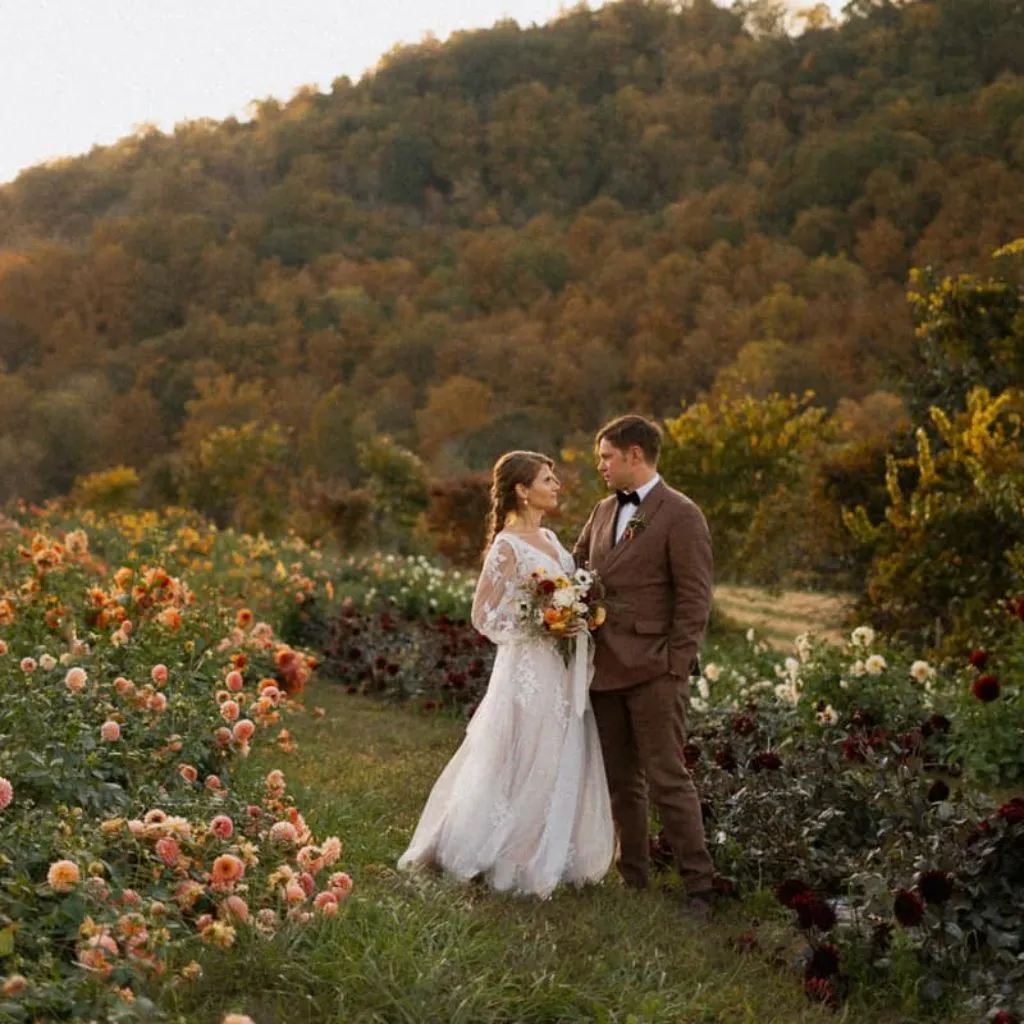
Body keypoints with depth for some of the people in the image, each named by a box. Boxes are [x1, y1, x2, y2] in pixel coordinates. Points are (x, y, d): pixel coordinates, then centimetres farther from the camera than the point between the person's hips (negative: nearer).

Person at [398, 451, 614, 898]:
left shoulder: (549, 539, 12)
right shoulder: (508, 546, -13)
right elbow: (484, 616, -14)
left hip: (562, 672, 8)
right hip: (530, 672, -8)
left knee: (563, 767, 12)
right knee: (526, 769, 0)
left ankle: (554, 858, 23)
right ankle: (513, 862, 14)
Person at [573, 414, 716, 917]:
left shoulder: (680, 515, -8)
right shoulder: (604, 511, 15)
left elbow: (694, 598, -11)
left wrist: (675, 670, -15)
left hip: (653, 671, -7)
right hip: (604, 668, 7)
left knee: (667, 779, -5)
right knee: (620, 781, 13)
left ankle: (698, 885, 4)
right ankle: (632, 876, 23)